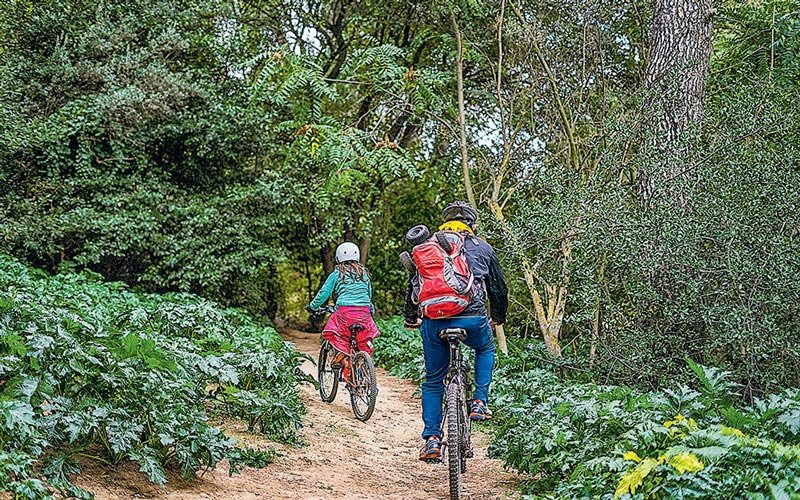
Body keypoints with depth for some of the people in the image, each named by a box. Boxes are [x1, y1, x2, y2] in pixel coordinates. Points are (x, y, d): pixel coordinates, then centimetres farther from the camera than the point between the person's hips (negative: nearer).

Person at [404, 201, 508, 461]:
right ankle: (480, 403, 20)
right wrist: (499, 318, 36)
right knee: (485, 349, 33)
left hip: (433, 322, 1)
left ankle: (432, 439, 9)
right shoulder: (482, 248, 13)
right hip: (472, 318, -1)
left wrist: (411, 318, 32)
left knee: (433, 382, 16)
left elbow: (413, 286, 18)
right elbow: (499, 288, 19)